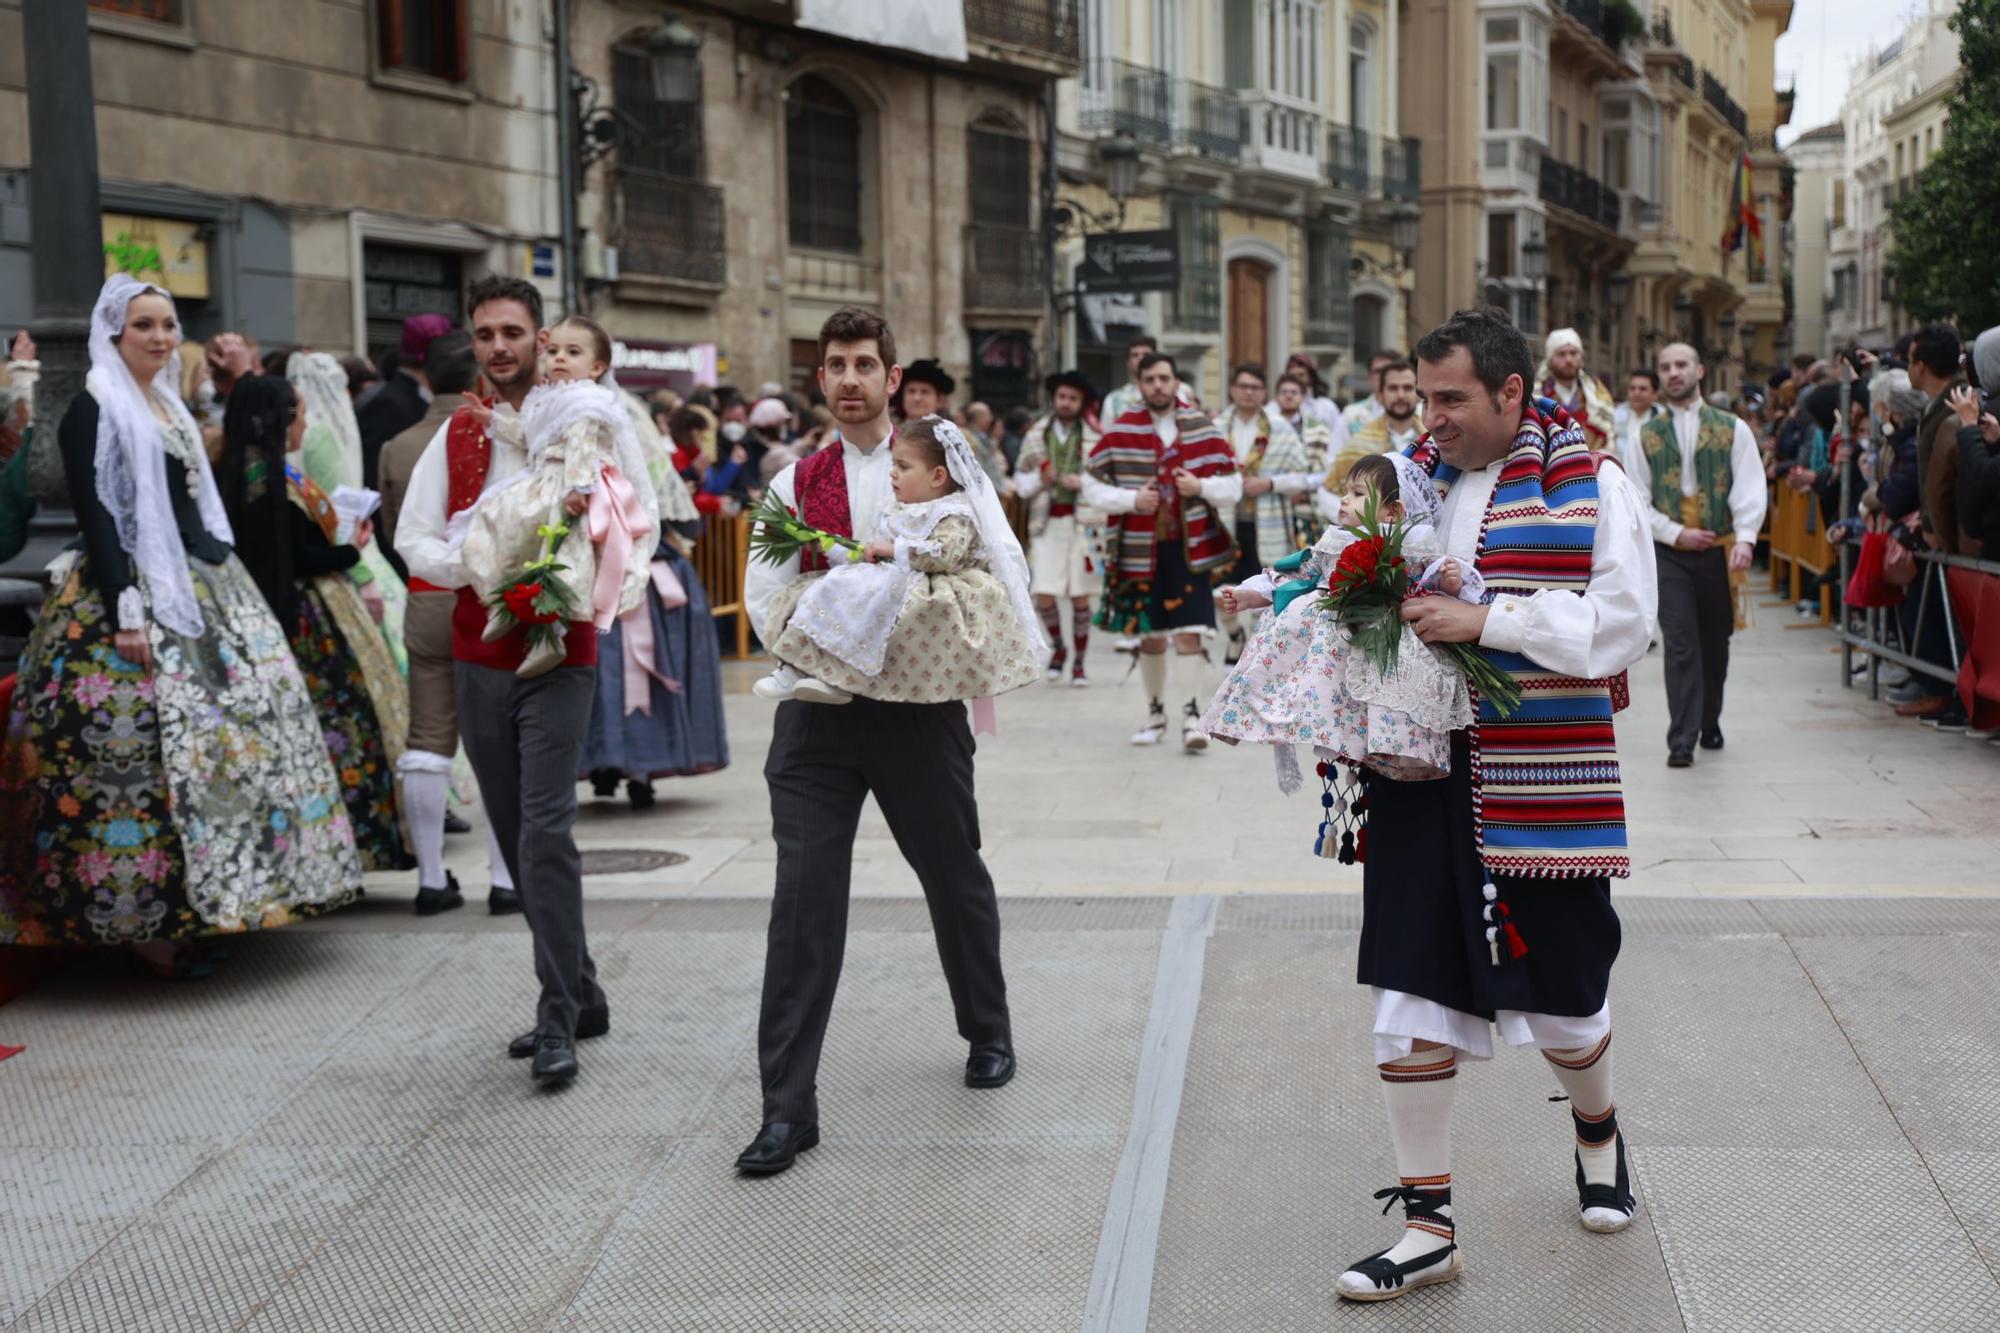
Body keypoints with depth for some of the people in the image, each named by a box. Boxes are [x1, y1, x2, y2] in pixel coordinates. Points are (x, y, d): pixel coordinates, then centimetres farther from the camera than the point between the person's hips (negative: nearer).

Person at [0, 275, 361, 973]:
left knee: (232, 725, 9)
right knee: (142, 746, -10)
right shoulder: (94, 410, -8)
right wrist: (126, 610, -23)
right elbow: (95, 516, -16)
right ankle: (147, 921, -4)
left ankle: (198, 900, 17)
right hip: (139, 594, -9)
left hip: (201, 589, 9)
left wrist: (225, 579, 18)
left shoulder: (170, 407, 17)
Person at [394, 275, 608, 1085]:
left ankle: (558, 1021, -10)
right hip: (479, 659, 5)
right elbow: (414, 541, 4)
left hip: (559, 658, -5)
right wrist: (479, 565, -12)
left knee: (545, 834, -13)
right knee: (515, 838, 8)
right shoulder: (457, 435, 11)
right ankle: (581, 997, 20)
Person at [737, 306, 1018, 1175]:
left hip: (921, 707, 0)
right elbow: (764, 593, 2)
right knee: (804, 898, -7)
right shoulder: (797, 483, 6)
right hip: (820, 709, 0)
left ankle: (988, 1031, 42)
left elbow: (1002, 559, -1)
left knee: (955, 876, 15)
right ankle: (787, 1109, -4)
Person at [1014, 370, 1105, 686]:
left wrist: (1083, 483, -14)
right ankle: (1058, 647, 23)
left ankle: (1079, 662, 17)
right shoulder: (1035, 436, 8)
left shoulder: (1095, 438, 0)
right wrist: (1040, 478, -9)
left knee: (1080, 597, 2)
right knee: (1044, 597, -4)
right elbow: (1021, 484, 11)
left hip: (1083, 523, -2)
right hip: (1046, 522, 2)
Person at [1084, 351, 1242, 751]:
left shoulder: (1203, 430, 4)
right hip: (1141, 550, 1)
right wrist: (1131, 499, -13)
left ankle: (1191, 714, -2)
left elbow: (1233, 487, 8)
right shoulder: (1119, 433, 0)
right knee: (1150, 635, 11)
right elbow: (1091, 487, 2)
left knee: (1189, 633, -8)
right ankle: (1156, 711, 27)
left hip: (1190, 548, -1)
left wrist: (1201, 487, -12)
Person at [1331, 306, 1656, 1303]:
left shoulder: (1589, 489, -4)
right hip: (1418, 776, 3)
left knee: (1563, 992, 12)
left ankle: (1596, 1128, 46)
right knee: (1408, 996, 1)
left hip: (1544, 782, -3)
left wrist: (1485, 620, -20)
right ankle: (1425, 1227, 13)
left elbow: (1619, 624, -14)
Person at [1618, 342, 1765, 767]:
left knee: (1715, 644, 11)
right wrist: (1675, 533, -9)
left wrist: (1745, 538, -18)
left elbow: (1750, 488, -3)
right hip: (1669, 555, -1)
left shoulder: (1733, 429, 4)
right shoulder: (1646, 436, 6)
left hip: (1720, 552, 1)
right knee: (1680, 646, -8)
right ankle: (1682, 739, -8)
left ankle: (1709, 723, 30)